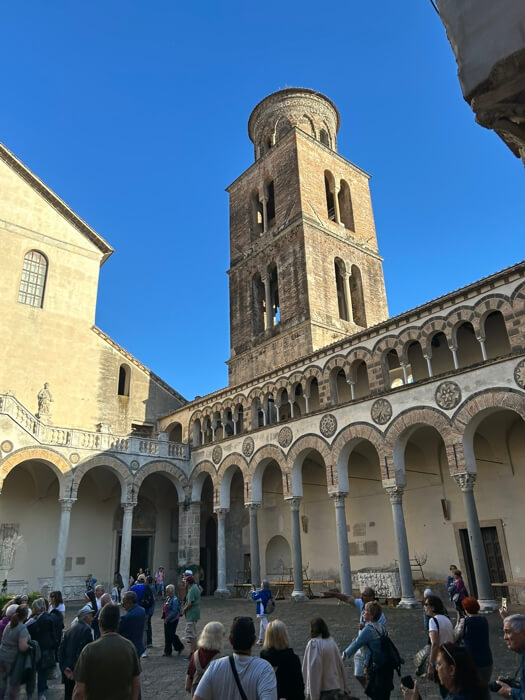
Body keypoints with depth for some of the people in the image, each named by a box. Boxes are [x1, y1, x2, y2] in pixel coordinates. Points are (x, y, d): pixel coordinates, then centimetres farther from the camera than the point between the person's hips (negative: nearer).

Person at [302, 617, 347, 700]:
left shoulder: (313, 644, -16)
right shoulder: (332, 641, 1)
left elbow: (313, 669, -18)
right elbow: (340, 664, 5)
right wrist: (343, 687, 14)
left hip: (321, 688, -6)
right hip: (335, 686, 6)